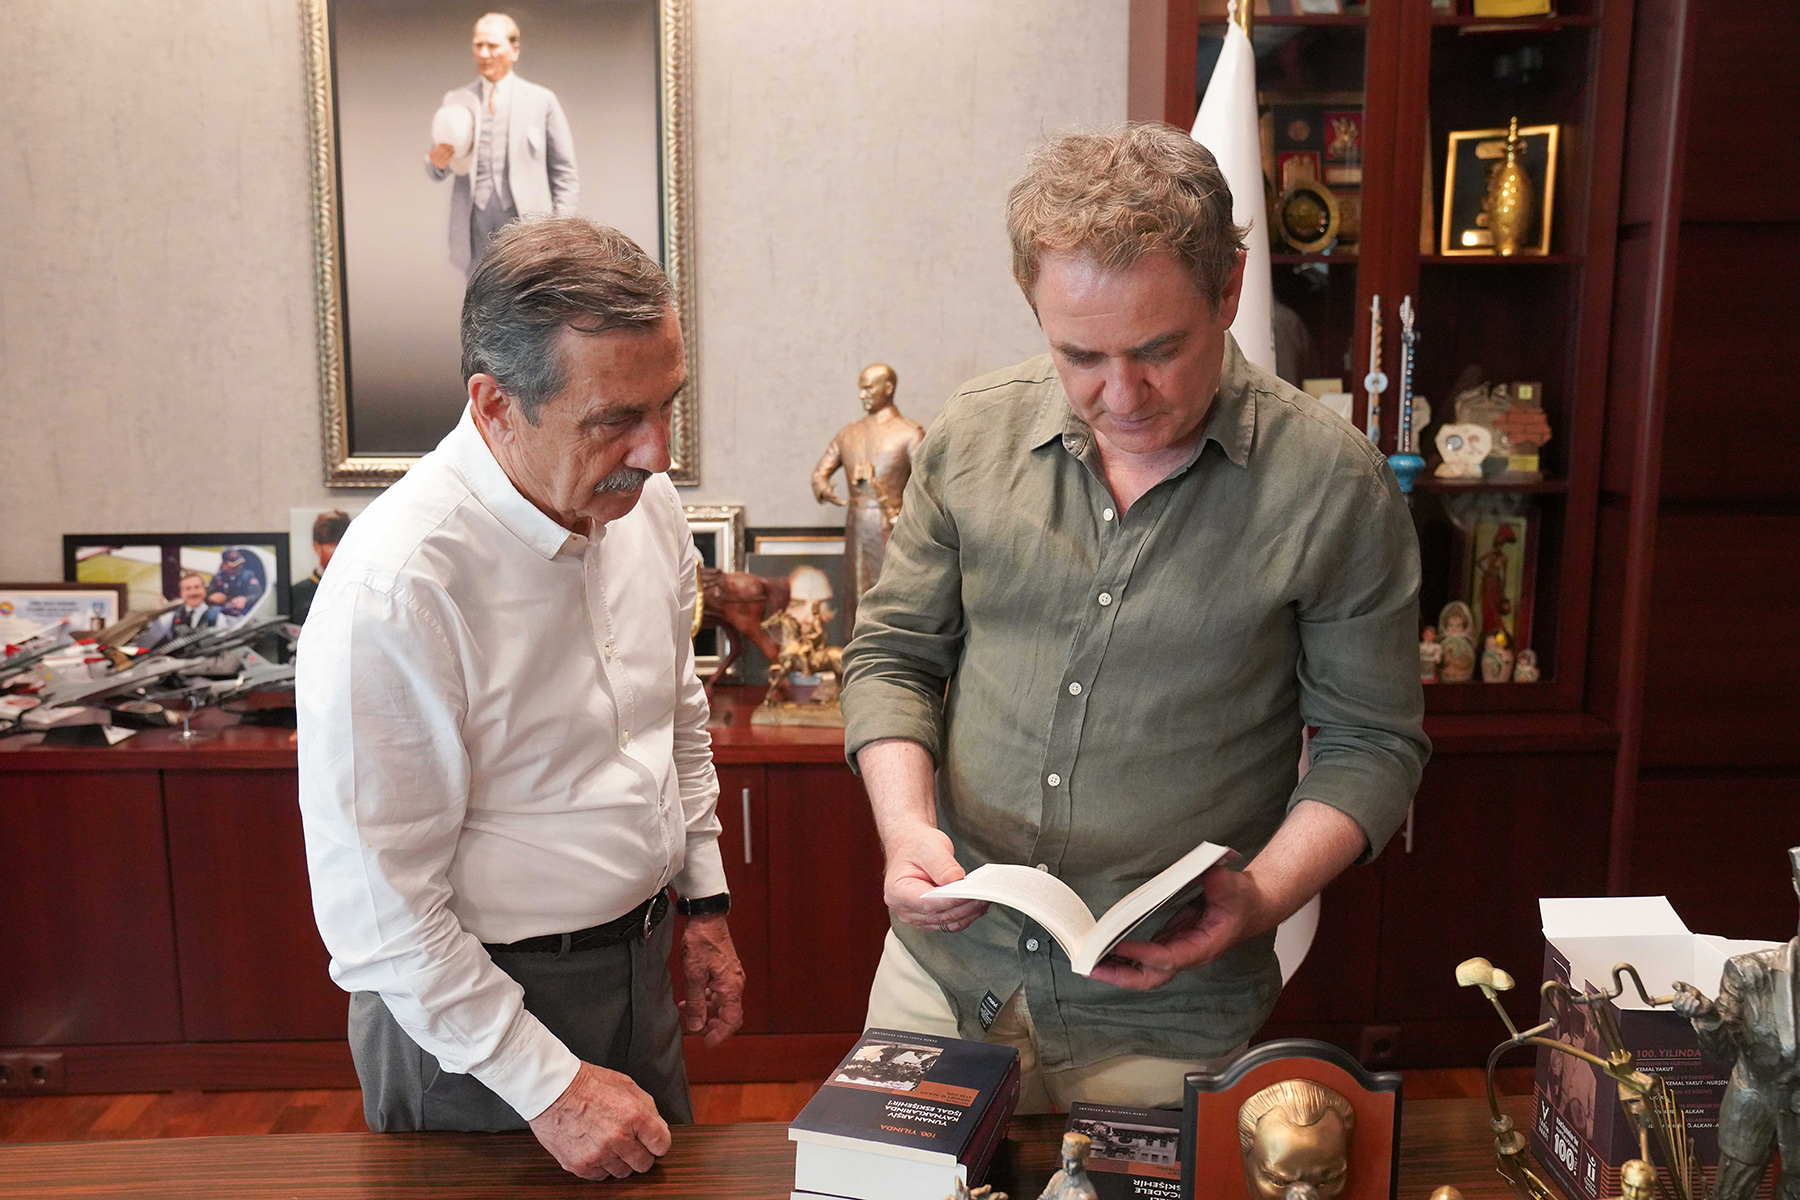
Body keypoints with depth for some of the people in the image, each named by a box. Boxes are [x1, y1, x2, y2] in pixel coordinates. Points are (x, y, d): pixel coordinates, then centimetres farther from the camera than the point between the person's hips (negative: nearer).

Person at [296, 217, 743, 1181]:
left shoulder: (645, 503, -6)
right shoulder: (393, 590, -28)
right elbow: (376, 913, -23)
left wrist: (703, 902, 11)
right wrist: (549, 1085, -18)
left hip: (642, 969, 7)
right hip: (477, 1008, -6)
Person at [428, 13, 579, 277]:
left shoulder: (541, 100, 7)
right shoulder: (456, 100, 13)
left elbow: (565, 173, 6)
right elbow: (437, 172, 14)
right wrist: (436, 161, -11)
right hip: (475, 223, 2)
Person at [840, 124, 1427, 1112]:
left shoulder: (1332, 484, -11)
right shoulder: (973, 434, -3)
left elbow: (1371, 744, -3)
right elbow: (891, 655, 6)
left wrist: (1261, 896, -18)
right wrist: (905, 824, -10)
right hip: (943, 965, 3)